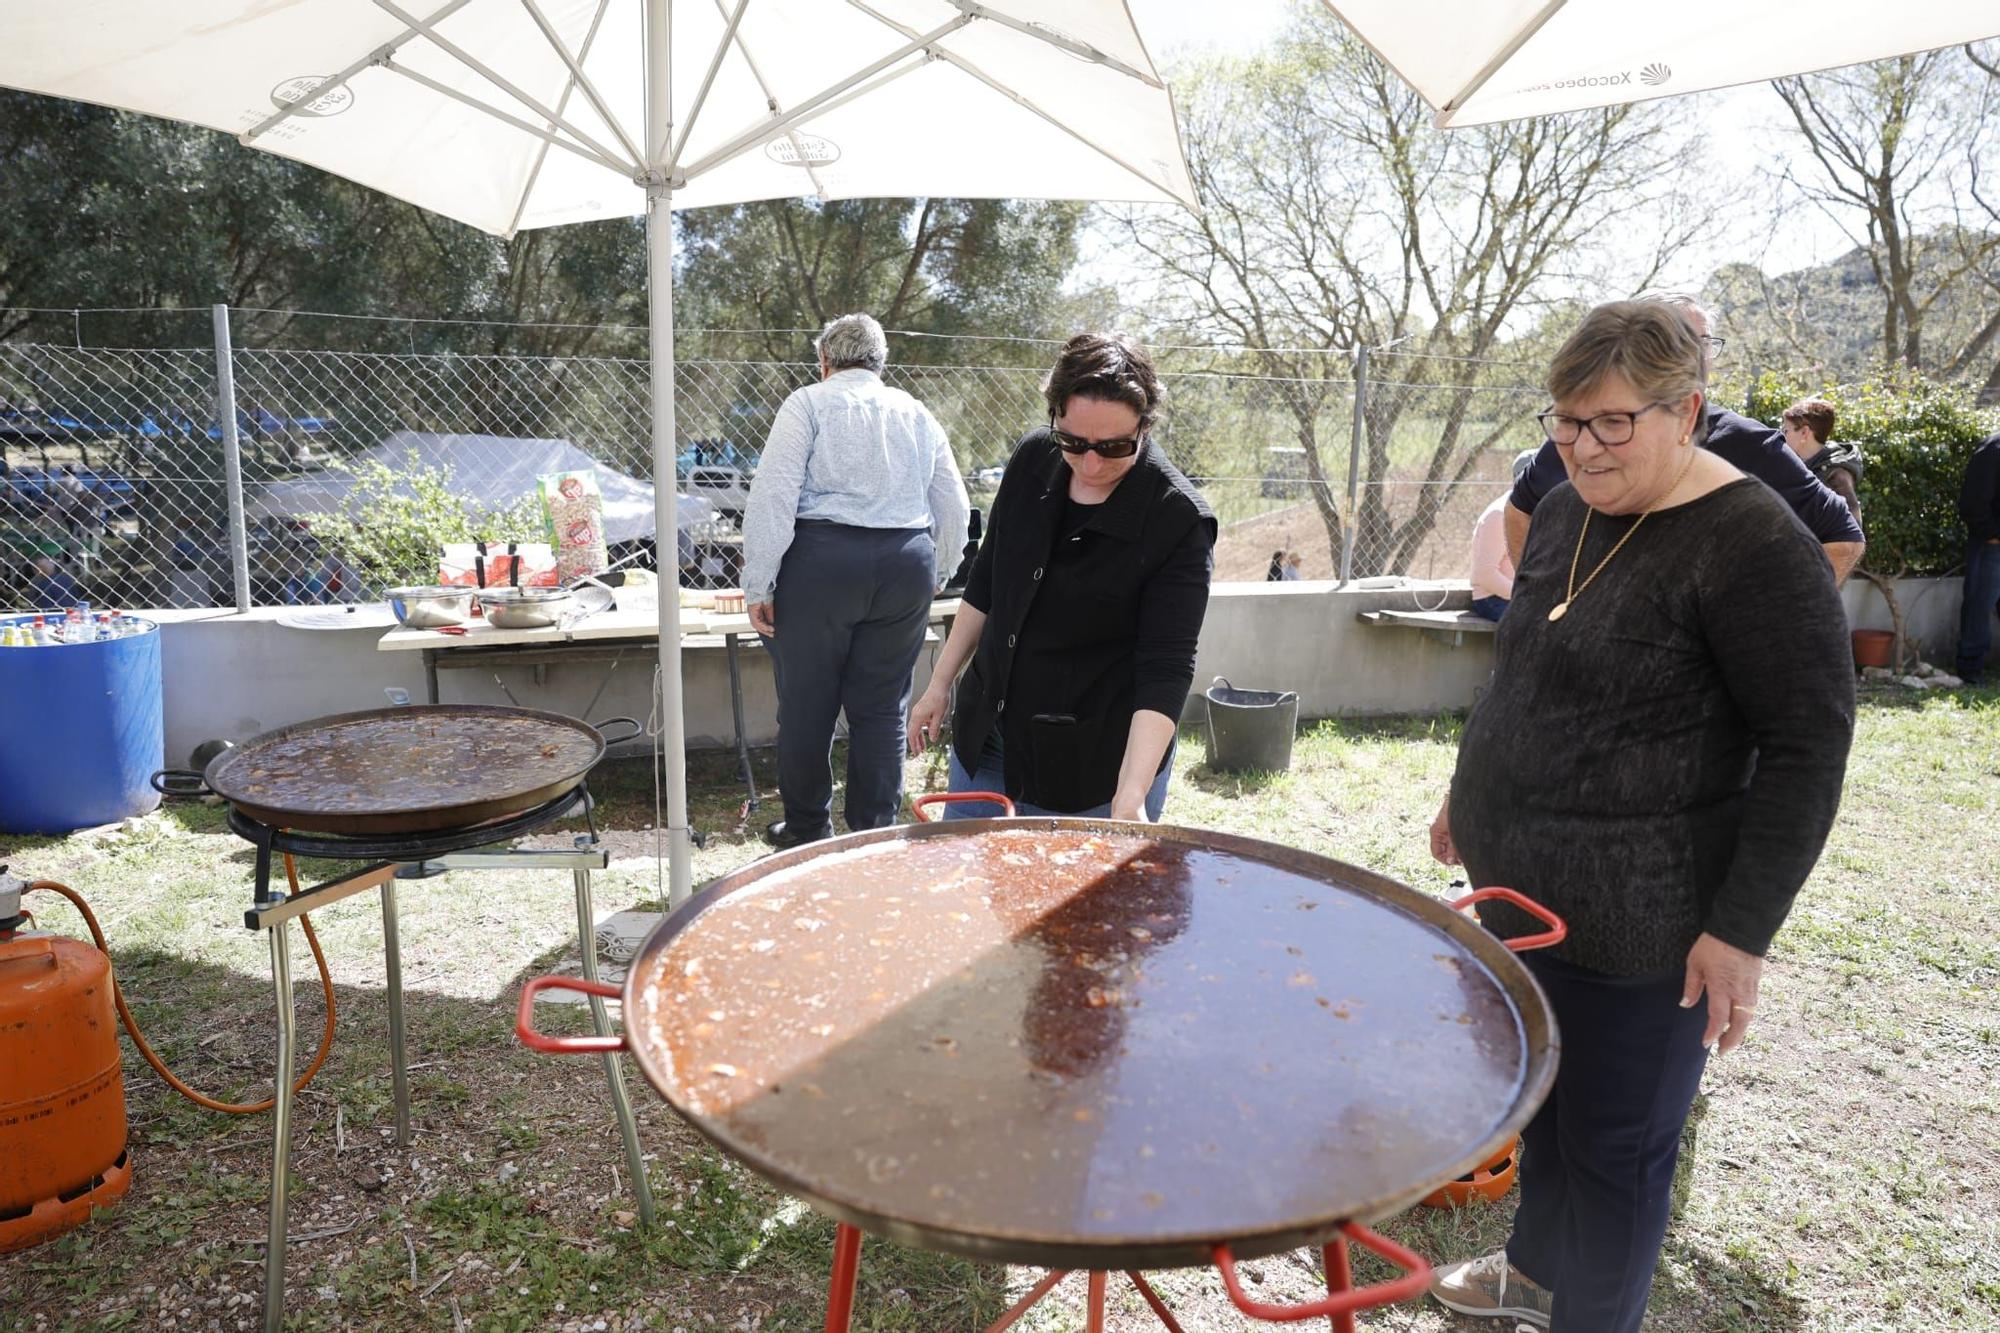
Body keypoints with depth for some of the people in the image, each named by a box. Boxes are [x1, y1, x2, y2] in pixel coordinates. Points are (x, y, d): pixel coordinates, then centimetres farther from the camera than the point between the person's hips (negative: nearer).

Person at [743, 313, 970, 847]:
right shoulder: (916, 413, 16)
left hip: (822, 561, -4)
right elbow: (953, 507, 18)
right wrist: (936, 572, 32)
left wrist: (757, 586, -5)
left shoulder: (809, 403, 3)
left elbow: (773, 498, -7)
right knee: (882, 707, 10)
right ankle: (875, 832, 14)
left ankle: (808, 829, 19)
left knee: (807, 704, 8)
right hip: (906, 564, 4)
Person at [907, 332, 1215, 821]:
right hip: (987, 736, 6)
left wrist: (1131, 796, -34)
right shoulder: (1033, 458, -5)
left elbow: (1165, 667, -24)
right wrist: (940, 683, 11)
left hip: (1099, 767, -5)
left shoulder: (1178, 521, -20)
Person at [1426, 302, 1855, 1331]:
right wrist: (1471, 796, 22)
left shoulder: (1752, 546, -18)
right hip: (1521, 885, 8)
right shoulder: (1564, 512, 5)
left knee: (1615, 1141, 10)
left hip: (1638, 919, -7)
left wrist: (1743, 929, -18)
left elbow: (1808, 749, -17)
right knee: (1537, 1091, 23)